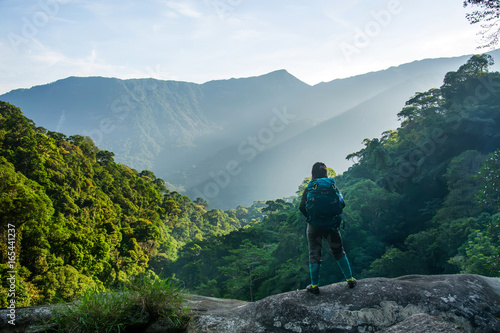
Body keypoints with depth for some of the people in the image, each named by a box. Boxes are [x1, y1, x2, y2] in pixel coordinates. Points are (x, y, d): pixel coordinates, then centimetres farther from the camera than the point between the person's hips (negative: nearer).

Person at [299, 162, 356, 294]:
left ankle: (314, 285, 9)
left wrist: (310, 217, 5)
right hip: (331, 225, 2)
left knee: (314, 255, 8)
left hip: (314, 226, -1)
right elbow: (342, 204, -3)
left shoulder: (309, 189, -5)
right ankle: (350, 279, 20)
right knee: (339, 252, 17)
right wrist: (334, 216, 12)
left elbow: (302, 208, -11)